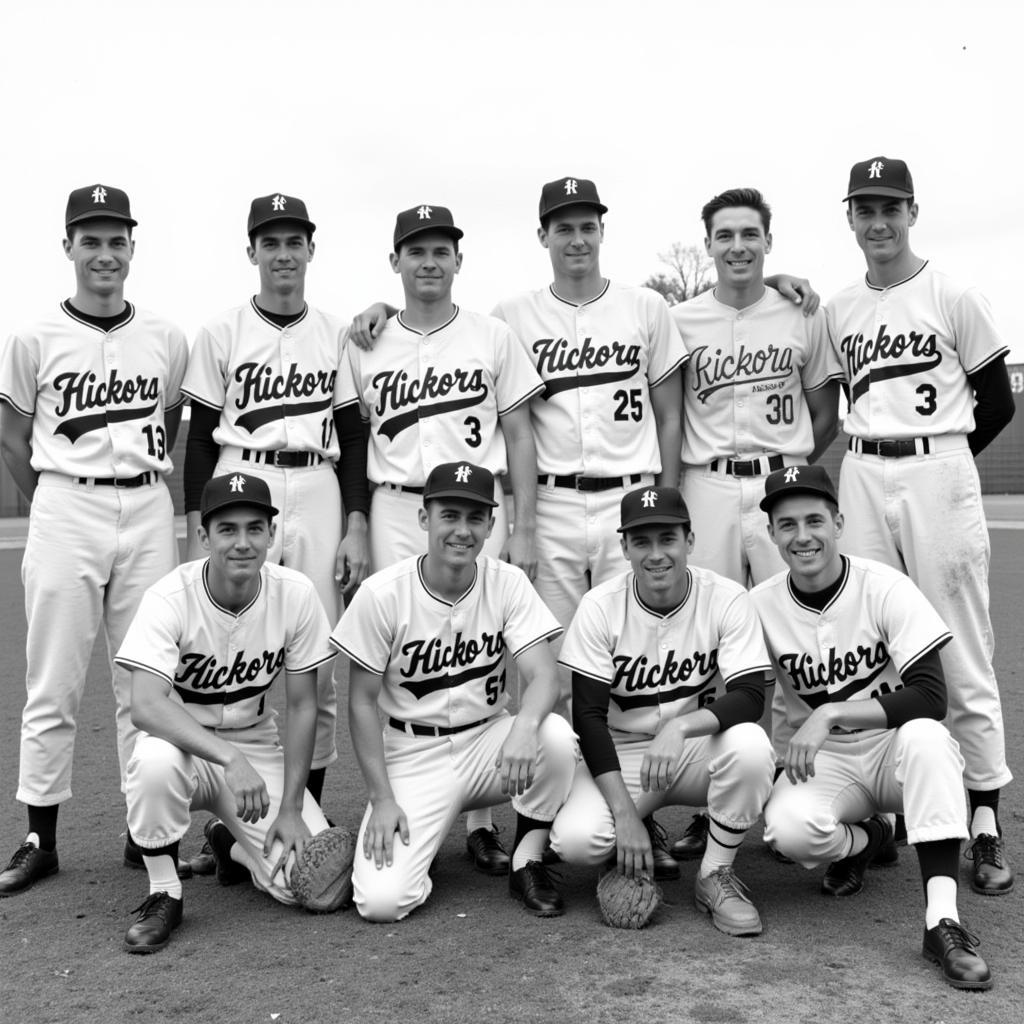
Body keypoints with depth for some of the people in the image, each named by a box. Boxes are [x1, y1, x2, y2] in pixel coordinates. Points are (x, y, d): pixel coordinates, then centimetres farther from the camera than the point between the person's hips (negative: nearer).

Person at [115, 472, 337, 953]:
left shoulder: (296, 594, -13)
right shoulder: (170, 597, -21)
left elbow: (302, 705, -6)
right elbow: (145, 706, -34)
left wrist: (291, 808, -11)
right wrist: (230, 759, -46)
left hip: (258, 749, 2)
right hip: (183, 742, -2)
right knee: (156, 760, -38)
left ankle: (233, 846, 19)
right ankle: (163, 894, -12)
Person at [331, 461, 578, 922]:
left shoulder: (508, 583, -7)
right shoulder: (383, 594, -13)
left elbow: (544, 675, -16)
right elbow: (362, 702, -6)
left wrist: (525, 726, -39)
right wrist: (382, 798, -12)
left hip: (488, 741, 2)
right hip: (414, 755, -2)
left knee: (557, 736, -31)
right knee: (381, 901, -20)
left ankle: (528, 864, -5)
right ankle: (409, 845, 17)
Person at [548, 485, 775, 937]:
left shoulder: (726, 599, -12)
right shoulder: (600, 606, -12)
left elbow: (750, 696, -19)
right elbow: (588, 714, -13)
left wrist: (680, 726, -39)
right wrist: (625, 811, -22)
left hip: (698, 748, 0)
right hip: (622, 752, 0)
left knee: (750, 744, -33)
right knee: (575, 839, -26)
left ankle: (716, 874, -9)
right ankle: (636, 846, 12)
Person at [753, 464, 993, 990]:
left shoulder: (885, 587, -13)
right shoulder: (760, 605, -6)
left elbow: (931, 698, -21)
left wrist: (830, 714, -28)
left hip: (894, 749, -1)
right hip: (822, 762, 2)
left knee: (924, 736, -37)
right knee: (787, 826, -31)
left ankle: (942, 918, -33)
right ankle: (864, 839, 5)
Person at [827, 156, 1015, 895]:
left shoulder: (952, 297, -1)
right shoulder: (838, 311, 12)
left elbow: (998, 403, 3)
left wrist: (931, 463, 5)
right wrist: (878, 459, 9)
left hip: (939, 473, -4)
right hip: (863, 479, 4)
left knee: (962, 655, -3)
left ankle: (987, 825, 5)